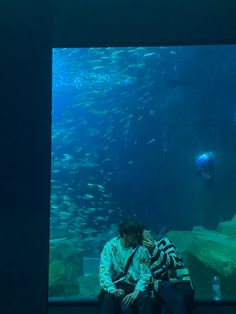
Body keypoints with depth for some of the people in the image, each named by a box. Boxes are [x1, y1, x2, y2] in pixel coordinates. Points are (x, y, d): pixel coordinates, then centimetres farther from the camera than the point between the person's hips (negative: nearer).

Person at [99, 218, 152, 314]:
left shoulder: (142, 250, 1)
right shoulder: (110, 246, -1)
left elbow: (145, 275, -5)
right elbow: (104, 272, -10)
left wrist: (136, 292, -25)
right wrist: (112, 289, -29)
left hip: (135, 286, 1)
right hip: (116, 285, -1)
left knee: (144, 297, -32)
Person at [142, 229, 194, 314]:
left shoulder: (164, 242, 9)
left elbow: (173, 263, -8)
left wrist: (154, 249, -16)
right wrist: (154, 281, -9)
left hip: (182, 284, -2)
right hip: (162, 287, 2)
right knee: (165, 286, -35)